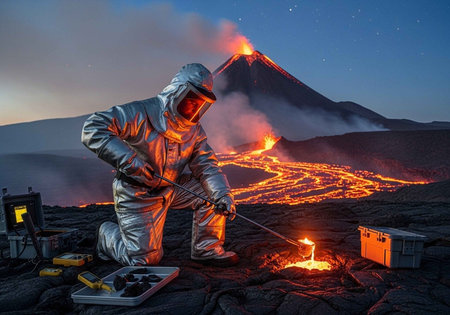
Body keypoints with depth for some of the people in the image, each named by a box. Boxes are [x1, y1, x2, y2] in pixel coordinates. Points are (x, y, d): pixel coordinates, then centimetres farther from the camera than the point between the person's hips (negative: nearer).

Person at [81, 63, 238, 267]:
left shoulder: (194, 131, 1)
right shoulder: (143, 113, -20)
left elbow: (206, 166, -3)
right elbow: (93, 128, -26)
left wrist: (223, 195, -22)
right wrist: (128, 160, -35)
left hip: (171, 189, 6)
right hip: (137, 195, -6)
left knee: (212, 190, -10)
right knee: (144, 259, -6)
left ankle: (207, 250, 4)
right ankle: (107, 235, 24)